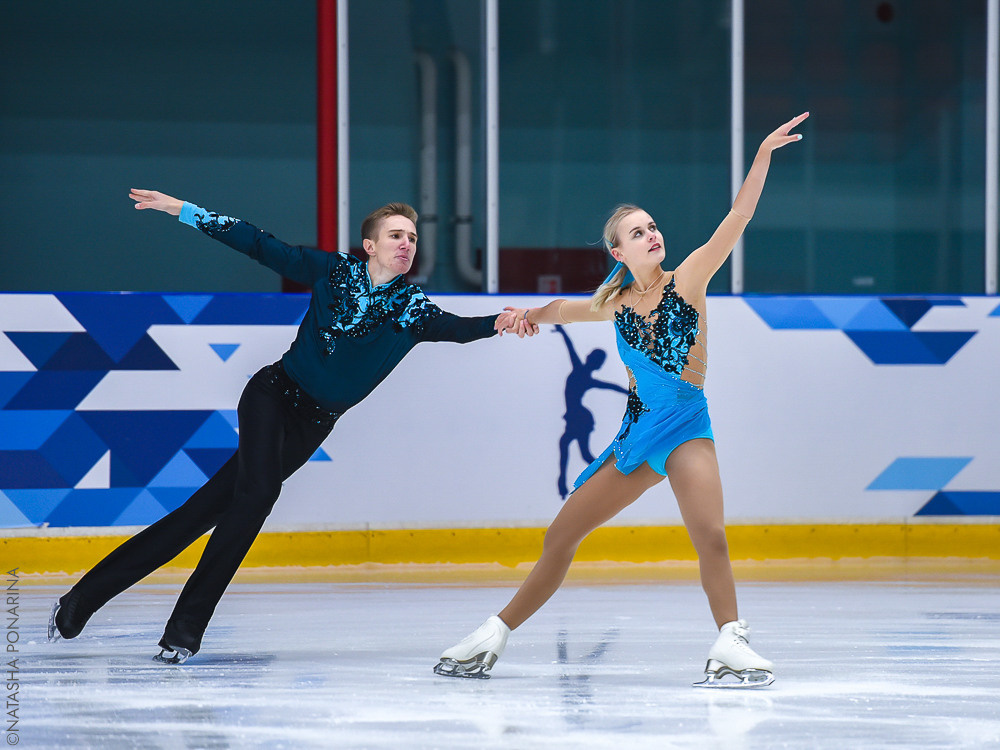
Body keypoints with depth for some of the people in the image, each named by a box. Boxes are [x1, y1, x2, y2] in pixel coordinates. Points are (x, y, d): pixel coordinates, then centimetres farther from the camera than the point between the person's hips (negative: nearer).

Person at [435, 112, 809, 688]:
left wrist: (764, 155, -24)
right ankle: (494, 638, 19)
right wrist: (535, 313, 18)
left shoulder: (688, 280, -4)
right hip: (636, 434, 4)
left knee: (710, 536, -28)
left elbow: (738, 218, -16)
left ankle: (731, 645, -18)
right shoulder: (616, 303, 7)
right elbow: (569, 309, 33)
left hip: (686, 429, -4)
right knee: (561, 536, 8)